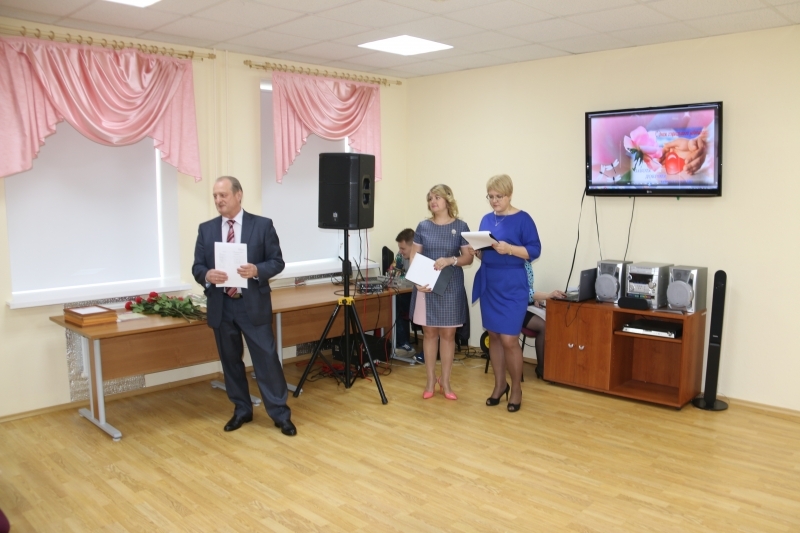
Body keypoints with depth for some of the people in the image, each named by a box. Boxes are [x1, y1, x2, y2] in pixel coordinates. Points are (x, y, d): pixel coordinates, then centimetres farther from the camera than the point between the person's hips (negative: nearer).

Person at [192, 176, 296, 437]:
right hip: (221, 306, 4)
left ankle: (280, 413, 11)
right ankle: (241, 409, 29)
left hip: (253, 305, -3)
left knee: (267, 358, 0)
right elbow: (197, 267, 6)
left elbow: (277, 262, -2)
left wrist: (257, 270, -22)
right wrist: (207, 275, -17)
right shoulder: (206, 229, 6)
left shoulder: (262, 225, -3)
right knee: (230, 361, 13)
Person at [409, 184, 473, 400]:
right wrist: (417, 280, -11)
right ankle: (430, 380, 20)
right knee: (429, 333, 8)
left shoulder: (460, 226, -1)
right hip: (426, 287, 1)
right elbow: (414, 256, 4)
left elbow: (468, 258, -2)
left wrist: (450, 260, -20)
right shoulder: (423, 227, 4)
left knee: (448, 334, 5)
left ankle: (445, 382, 17)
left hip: (450, 288, -1)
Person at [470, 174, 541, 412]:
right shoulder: (486, 219, 11)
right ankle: (500, 384, 25)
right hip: (488, 284, 6)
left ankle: (516, 388, 14)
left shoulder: (523, 219, -6)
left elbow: (535, 250, -10)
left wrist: (509, 249, -25)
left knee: (509, 339, -5)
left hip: (512, 286, -6)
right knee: (493, 336, 11)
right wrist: (476, 251, -6)